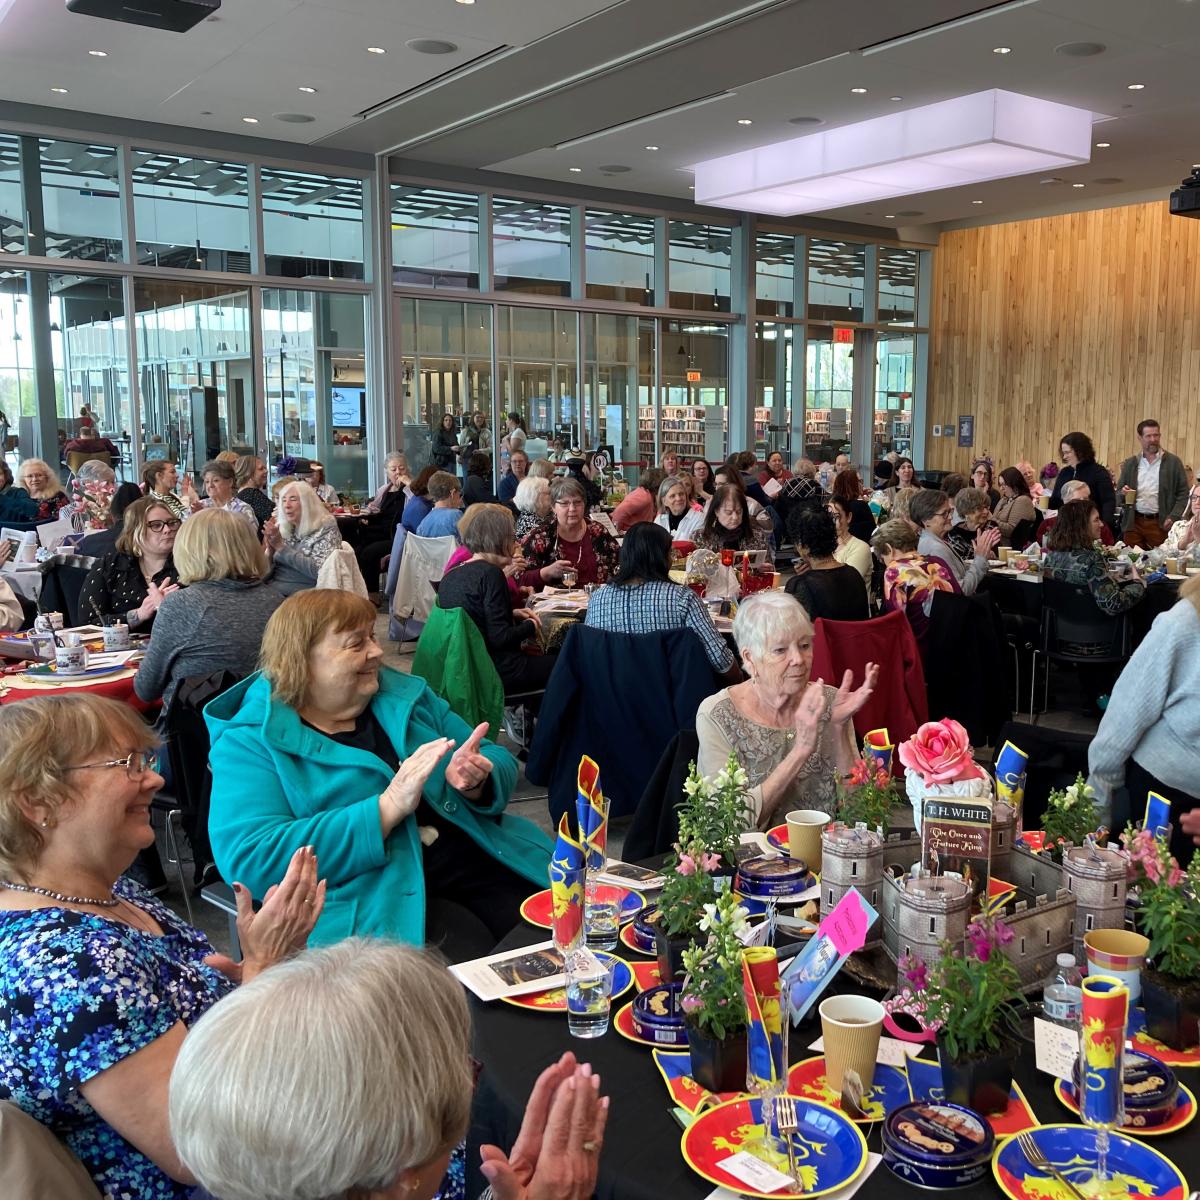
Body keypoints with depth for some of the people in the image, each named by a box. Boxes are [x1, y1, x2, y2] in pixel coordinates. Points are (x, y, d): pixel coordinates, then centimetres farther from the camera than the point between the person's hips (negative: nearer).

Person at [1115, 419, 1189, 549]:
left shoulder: (1173, 462, 3)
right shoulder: (1130, 464, 11)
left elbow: (1183, 494, 2)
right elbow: (1119, 493, 14)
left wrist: (1173, 517, -10)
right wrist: (1123, 492, -9)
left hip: (1160, 524, -2)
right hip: (1133, 523, 2)